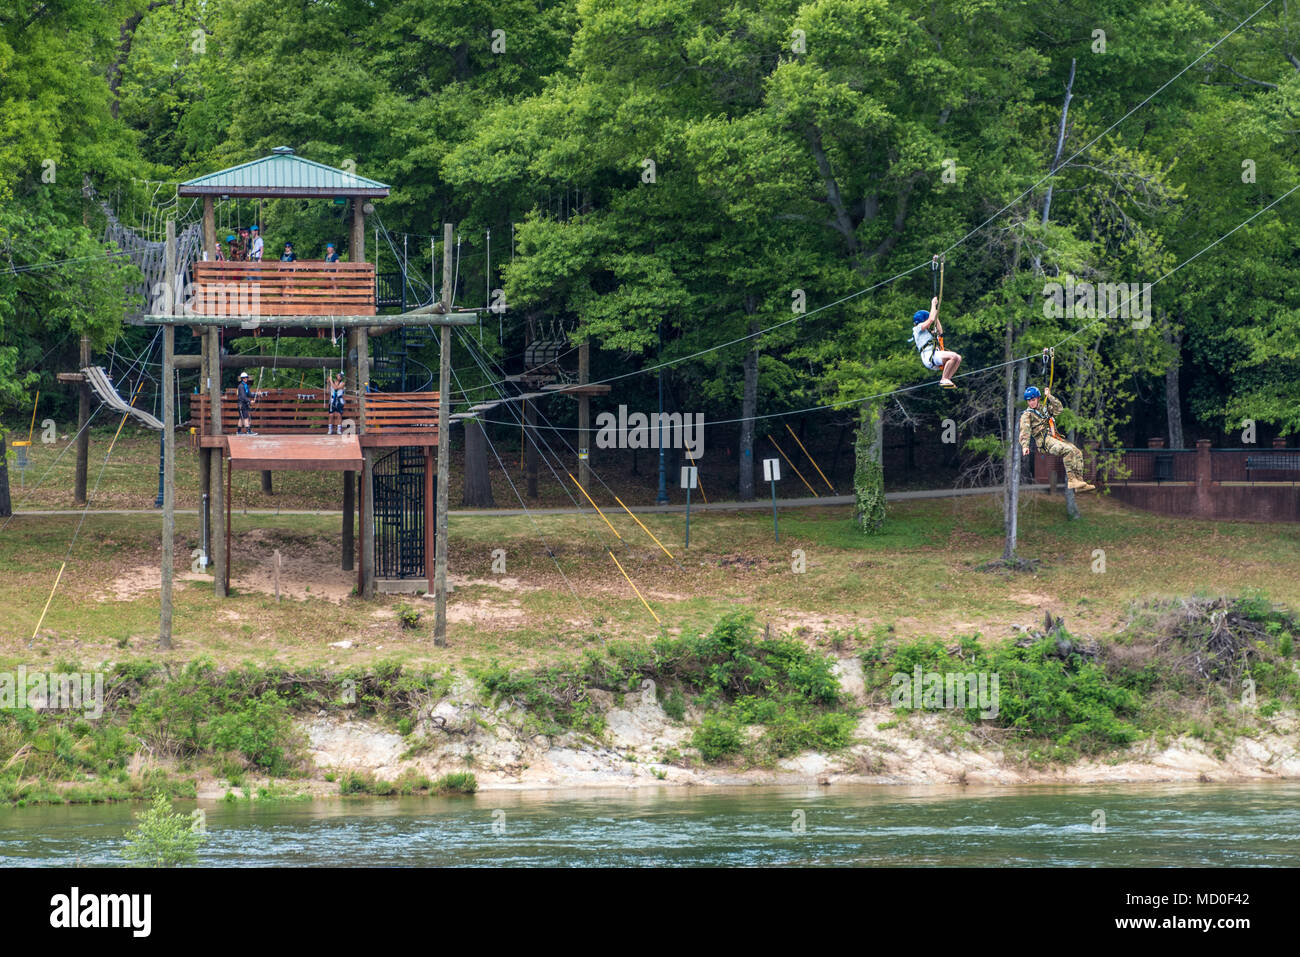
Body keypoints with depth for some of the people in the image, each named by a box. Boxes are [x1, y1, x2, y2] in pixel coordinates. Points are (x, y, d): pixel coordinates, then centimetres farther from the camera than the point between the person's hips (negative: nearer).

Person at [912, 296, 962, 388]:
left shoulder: (925, 332, 33)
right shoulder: (918, 328, 6)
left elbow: (940, 331, 39)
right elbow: (931, 319, -5)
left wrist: (936, 315, 37)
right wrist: (933, 304, 7)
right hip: (929, 357, -9)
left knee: (958, 358, 3)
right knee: (954, 356, -26)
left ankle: (947, 379, -4)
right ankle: (944, 379, -23)